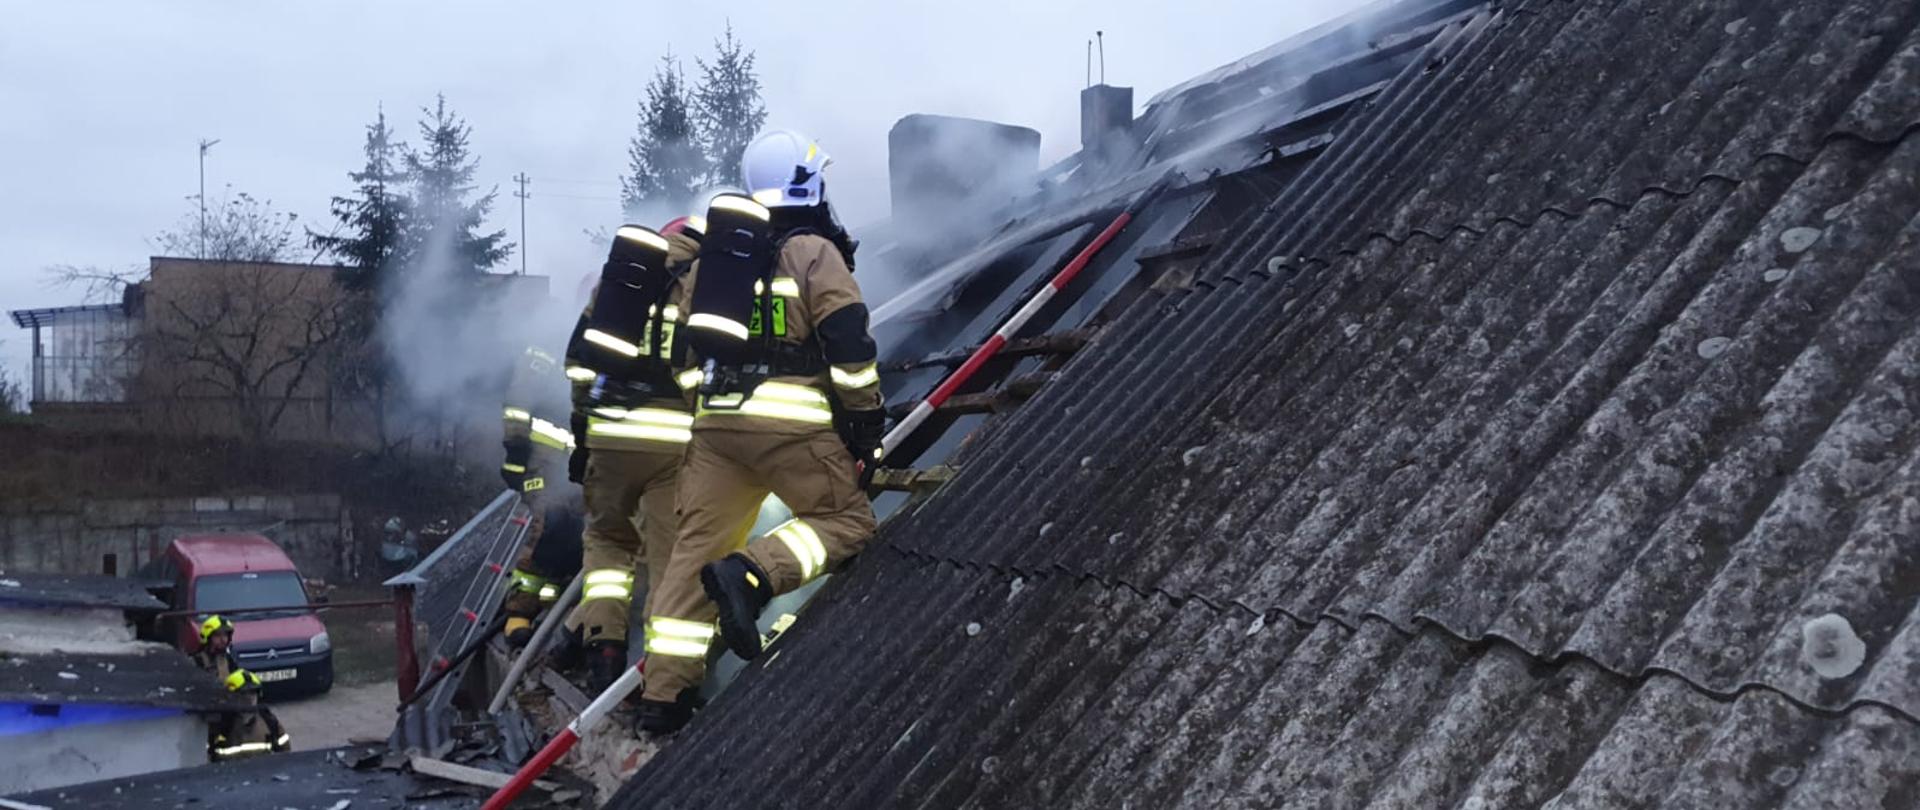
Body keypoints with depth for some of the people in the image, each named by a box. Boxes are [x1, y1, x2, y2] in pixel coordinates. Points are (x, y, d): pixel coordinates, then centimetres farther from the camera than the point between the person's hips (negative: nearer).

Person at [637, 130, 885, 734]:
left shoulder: (715, 251, 19)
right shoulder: (814, 251, -2)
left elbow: (695, 344, 25)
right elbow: (849, 345, -8)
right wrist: (867, 423, -1)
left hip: (716, 418, 7)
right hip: (790, 421, -6)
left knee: (699, 545, 9)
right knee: (846, 519, 6)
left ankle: (663, 694, 7)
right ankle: (750, 575, -20)